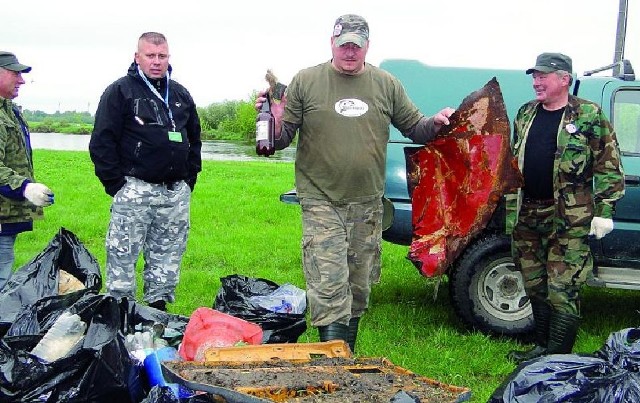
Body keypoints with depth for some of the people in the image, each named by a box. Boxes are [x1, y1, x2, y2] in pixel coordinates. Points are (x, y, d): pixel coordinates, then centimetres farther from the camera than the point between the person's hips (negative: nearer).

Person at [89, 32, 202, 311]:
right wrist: (115, 183, -10)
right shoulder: (120, 91, -1)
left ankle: (158, 305, 20)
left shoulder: (181, 95, 16)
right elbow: (102, 141, -5)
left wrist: (190, 178, 14)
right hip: (135, 190, -5)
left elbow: (194, 139, 24)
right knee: (123, 255, -3)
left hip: (176, 192, 5)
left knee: (168, 256, 9)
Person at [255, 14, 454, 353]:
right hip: (321, 201, -3)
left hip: (368, 203, 4)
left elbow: (414, 127, 15)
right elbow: (283, 137, 3)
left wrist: (434, 123, -5)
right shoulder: (305, 81, 0)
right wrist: (276, 120, -18)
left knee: (359, 289, 13)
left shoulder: (387, 85, 7)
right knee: (329, 288, -12)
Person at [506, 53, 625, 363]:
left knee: (562, 290, -7)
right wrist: (510, 207, 19)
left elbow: (609, 167, -4)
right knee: (535, 287, 13)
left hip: (569, 218, -6)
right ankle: (542, 348, 26)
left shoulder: (589, 116, -4)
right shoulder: (526, 114, 13)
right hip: (527, 215, 6)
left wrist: (604, 212, -9)